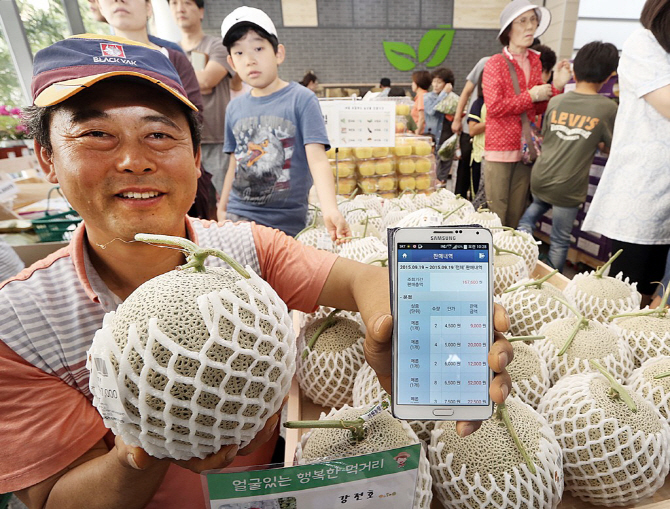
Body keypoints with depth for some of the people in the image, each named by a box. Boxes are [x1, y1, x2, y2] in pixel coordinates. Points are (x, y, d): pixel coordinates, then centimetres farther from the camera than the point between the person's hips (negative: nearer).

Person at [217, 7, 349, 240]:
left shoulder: (302, 100, -7)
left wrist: (330, 211, -32)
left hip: (286, 223, -4)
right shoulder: (234, 108, 7)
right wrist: (222, 209, 14)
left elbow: (317, 159, -18)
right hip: (238, 216, 4)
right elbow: (236, 164, 15)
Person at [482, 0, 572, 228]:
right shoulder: (495, 63, -5)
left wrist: (556, 86, -1)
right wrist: (530, 96, -10)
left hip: (526, 148, 6)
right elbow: (494, 106, -15)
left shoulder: (535, 61, 11)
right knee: (496, 213, -1)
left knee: (517, 213, 12)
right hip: (500, 148, -5)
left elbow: (539, 108, 14)